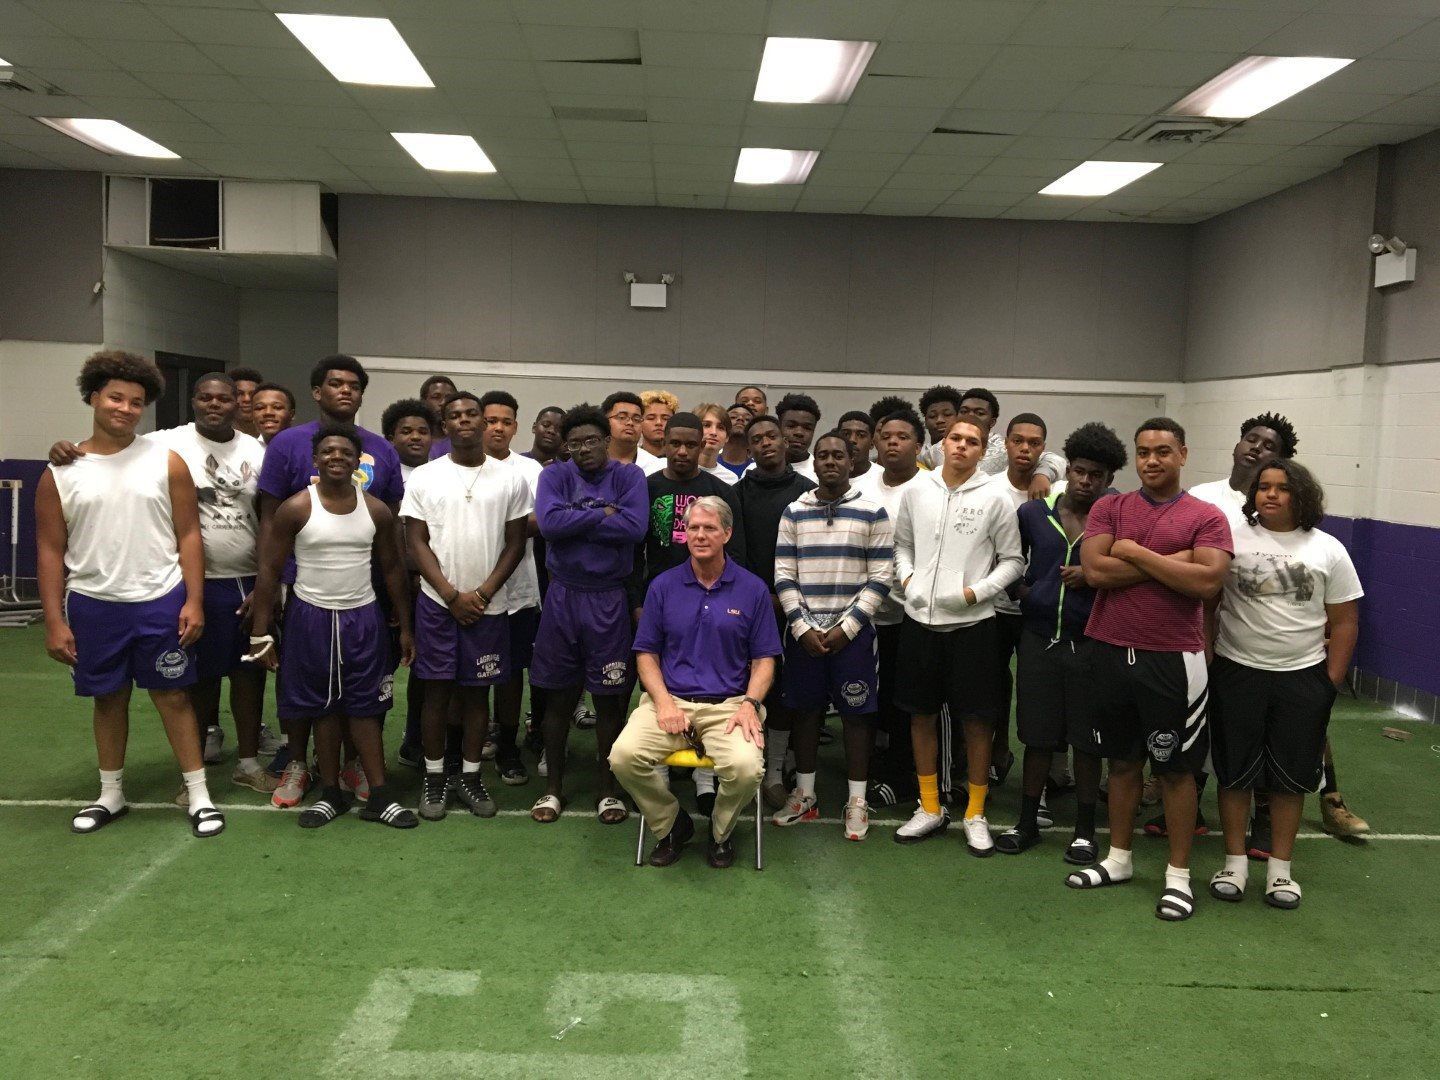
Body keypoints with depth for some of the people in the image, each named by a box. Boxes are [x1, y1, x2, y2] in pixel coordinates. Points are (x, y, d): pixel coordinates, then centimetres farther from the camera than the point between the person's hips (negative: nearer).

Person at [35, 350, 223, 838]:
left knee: (173, 695, 5)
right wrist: (54, 621, -1)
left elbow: (188, 535, -2)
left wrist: (193, 601, -8)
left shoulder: (166, 462, -1)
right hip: (93, 604, 2)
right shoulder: (60, 473, 1)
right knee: (109, 698, 14)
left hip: (160, 601, -1)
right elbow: (50, 550, 3)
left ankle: (199, 795, 13)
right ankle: (110, 795, 29)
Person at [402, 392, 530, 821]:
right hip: (437, 602, -1)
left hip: (489, 605, 1)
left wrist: (484, 593, -8)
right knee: (436, 690, 4)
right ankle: (434, 778, 16)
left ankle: (470, 777, 20)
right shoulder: (423, 477, 1)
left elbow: (515, 544, 3)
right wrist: (453, 596, -9)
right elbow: (416, 543, -1)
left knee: (477, 691, 8)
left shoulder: (511, 479, 3)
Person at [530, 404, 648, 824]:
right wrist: (603, 515, -12)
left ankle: (607, 790, 21)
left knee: (608, 698, 7)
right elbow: (549, 522, -17)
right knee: (558, 696, 10)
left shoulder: (629, 476, -1)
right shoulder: (555, 476, 2)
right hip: (562, 596, 1)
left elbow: (635, 527, -17)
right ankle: (552, 787, 24)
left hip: (609, 600, -1)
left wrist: (575, 523, -12)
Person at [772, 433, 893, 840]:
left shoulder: (872, 512, -1)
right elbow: (783, 575, 3)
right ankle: (804, 794, 23)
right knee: (804, 710, 9)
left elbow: (880, 577, -4)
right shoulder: (794, 512, 5)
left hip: (852, 630, -2)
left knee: (855, 714, 3)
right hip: (803, 630, 2)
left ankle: (856, 802, 14)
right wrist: (803, 628, -6)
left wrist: (846, 627, -10)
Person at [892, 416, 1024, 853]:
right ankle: (930, 809, 25)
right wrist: (906, 577, -1)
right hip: (919, 619, 3)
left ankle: (976, 814, 19)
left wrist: (976, 592, -12)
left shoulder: (994, 499, -3)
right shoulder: (917, 491, 5)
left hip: (971, 622, -3)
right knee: (921, 714, 11)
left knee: (976, 719, 3)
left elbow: (1013, 560, 1)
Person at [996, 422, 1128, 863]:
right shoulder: (1034, 512, 4)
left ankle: (1084, 830, 19)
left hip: (1089, 641, -2)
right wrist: (1019, 586, 4)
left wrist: (1093, 576, -14)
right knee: (1038, 736, 10)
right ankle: (1027, 823, 22)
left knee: (1087, 740, 5)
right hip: (1038, 638, 2)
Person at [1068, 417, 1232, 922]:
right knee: (1122, 761, 15)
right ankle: (1118, 858, 29)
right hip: (1110, 652, 3)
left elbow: (1207, 581, -17)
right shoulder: (1109, 508, 4)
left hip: (1172, 659, -2)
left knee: (1175, 768, 6)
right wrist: (1170, 563, -12)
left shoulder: (1206, 517, -2)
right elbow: (1094, 570, -10)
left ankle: (1178, 874, 18)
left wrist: (1135, 552, -13)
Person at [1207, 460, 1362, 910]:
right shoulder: (1232, 540, -1)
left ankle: (1280, 868, 21)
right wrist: (1208, 658, -5)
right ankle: (1235, 861, 19)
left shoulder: (1328, 549, 3)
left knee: (1290, 775, 8)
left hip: (1302, 676, 1)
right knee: (1235, 772, 6)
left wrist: (1333, 679, 0)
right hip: (1236, 673, -1)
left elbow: (1344, 620, 5)